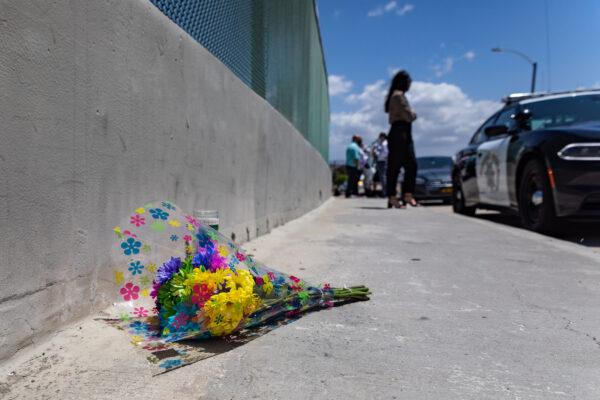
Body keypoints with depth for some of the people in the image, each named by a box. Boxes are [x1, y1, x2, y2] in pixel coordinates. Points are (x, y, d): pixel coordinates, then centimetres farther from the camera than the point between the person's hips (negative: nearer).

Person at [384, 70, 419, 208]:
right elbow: (408, 116, -15)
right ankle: (392, 197, -3)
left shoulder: (397, 95, 22)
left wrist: (411, 114, 3)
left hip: (405, 134, 10)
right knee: (395, 166, -6)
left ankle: (407, 195, 5)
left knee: (411, 164, 4)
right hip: (400, 133, -10)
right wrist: (414, 114, 5)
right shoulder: (398, 95, -9)